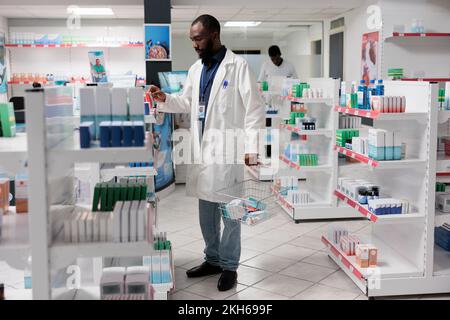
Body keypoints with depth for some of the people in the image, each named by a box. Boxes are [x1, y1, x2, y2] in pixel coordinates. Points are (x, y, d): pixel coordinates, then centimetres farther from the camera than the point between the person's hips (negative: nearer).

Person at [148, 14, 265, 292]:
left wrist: (251, 147, -16)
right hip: (201, 149, 7)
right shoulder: (196, 69, 13)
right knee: (206, 208, 14)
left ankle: (229, 266, 15)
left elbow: (255, 108, -10)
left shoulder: (238, 65, -7)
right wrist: (164, 99, 4)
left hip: (228, 150, -7)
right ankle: (212, 259, 29)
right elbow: (187, 103, 23)